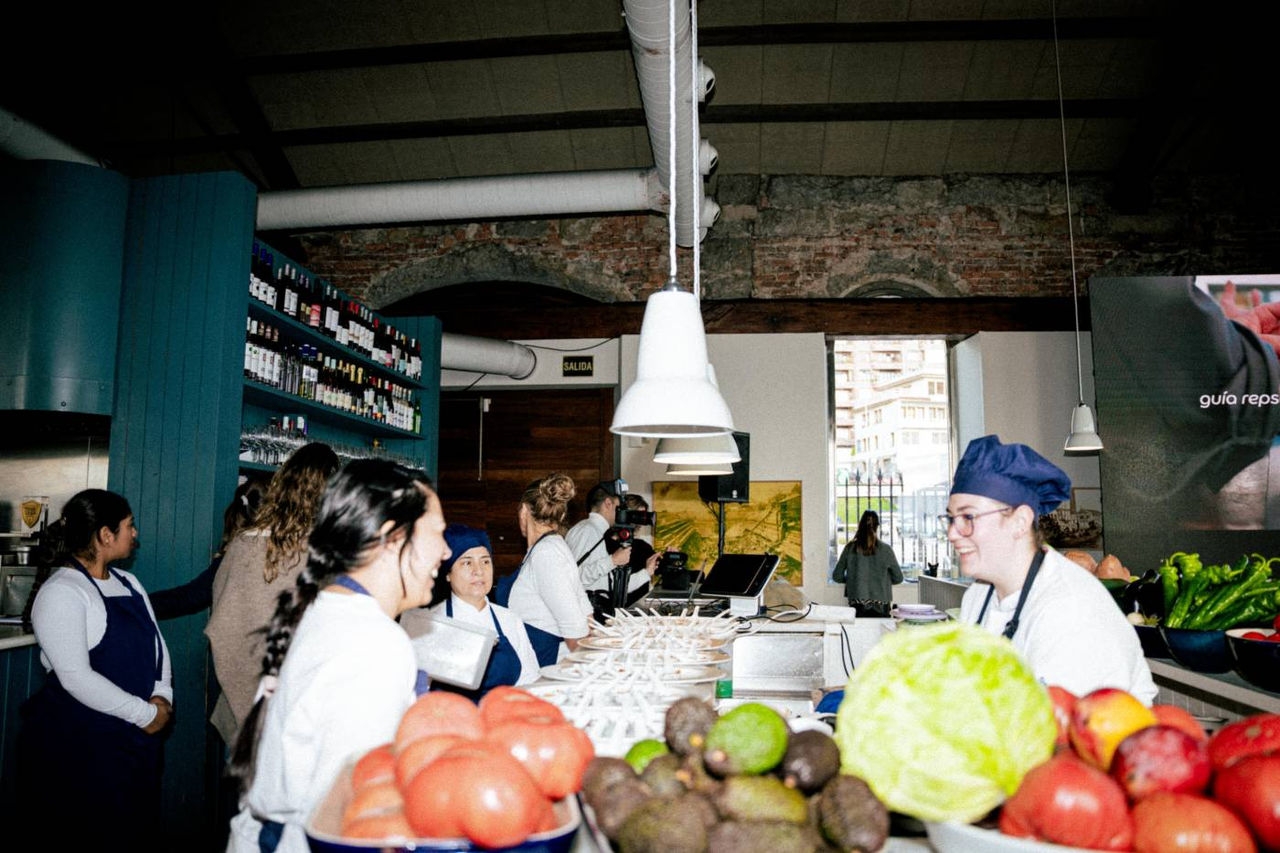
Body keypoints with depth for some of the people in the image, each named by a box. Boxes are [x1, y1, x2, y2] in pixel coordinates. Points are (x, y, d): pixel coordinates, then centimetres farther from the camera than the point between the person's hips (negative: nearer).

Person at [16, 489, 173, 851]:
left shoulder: (129, 583, 11)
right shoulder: (61, 592, -13)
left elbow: (157, 643, 13)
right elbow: (76, 676, -20)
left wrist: (163, 696, -4)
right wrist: (145, 713, -17)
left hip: (137, 738, 7)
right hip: (79, 742, -7)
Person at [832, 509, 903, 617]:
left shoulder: (850, 548, -2)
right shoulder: (885, 549, -5)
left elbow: (837, 576, 3)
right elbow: (898, 578, 4)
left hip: (857, 605, 1)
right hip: (880, 607, -1)